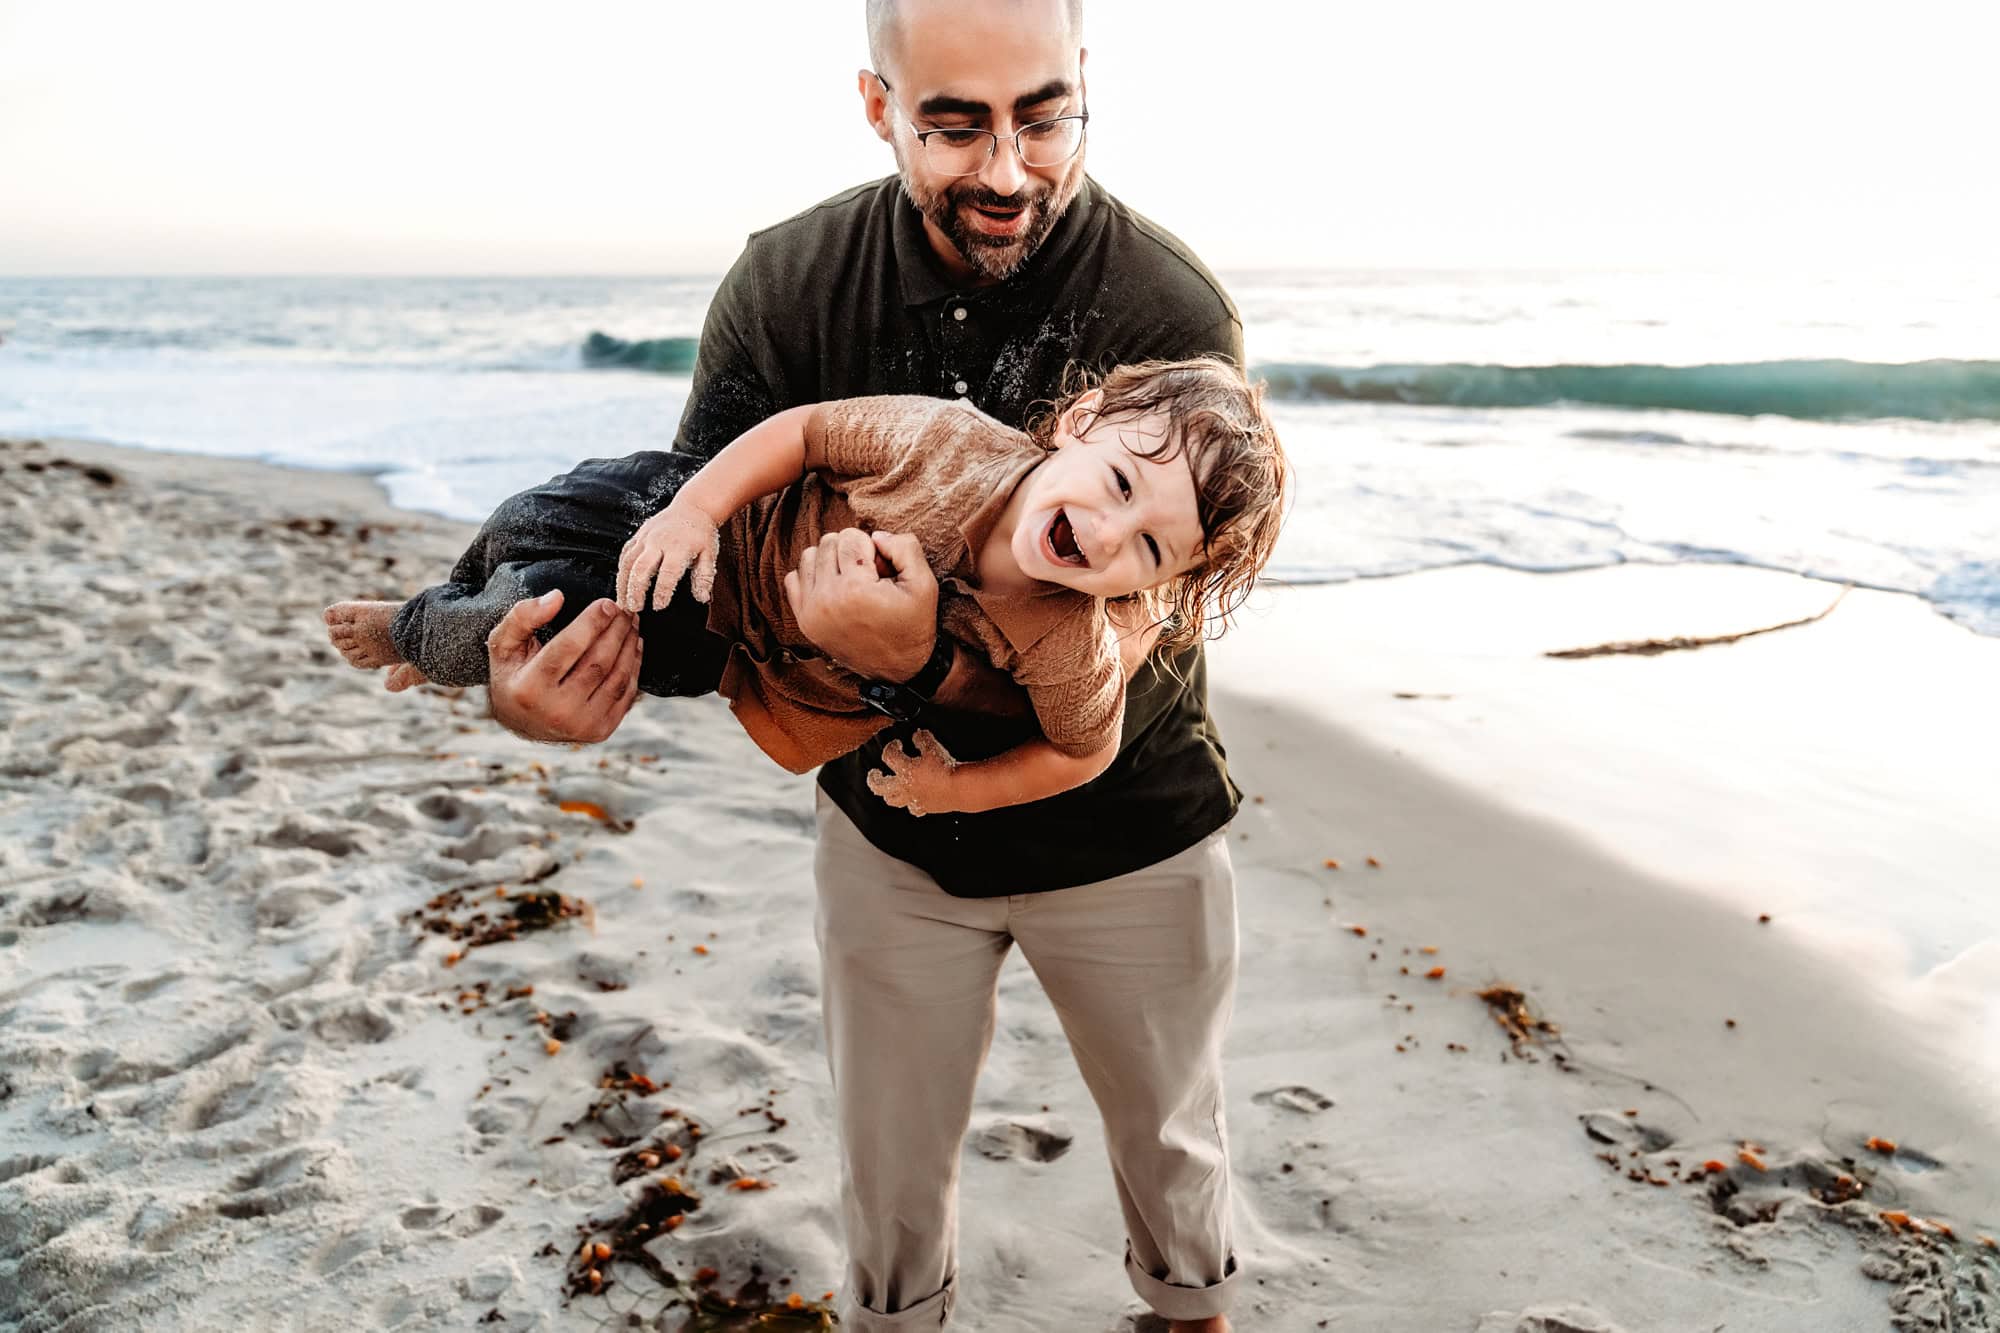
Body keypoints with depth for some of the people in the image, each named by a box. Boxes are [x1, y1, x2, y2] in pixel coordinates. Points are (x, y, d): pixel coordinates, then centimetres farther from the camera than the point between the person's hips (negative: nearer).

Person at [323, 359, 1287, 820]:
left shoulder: (1069, 651, -30)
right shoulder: (953, 441, -30)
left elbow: (1088, 749, -9)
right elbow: (808, 428, -15)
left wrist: (957, 790, -11)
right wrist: (696, 506, -24)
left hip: (770, 680, 0)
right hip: (736, 533, 1)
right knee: (522, 531, 1)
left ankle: (421, 641, 25)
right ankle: (453, 610, 45)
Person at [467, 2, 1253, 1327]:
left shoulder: (1177, 318, -24)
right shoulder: (786, 286, -15)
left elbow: (1110, 665, -27)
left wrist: (922, 658, -46)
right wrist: (573, 682, -35)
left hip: (1121, 830, -1)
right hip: (889, 825, 2)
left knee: (1172, 1134, 23)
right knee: (892, 1162, 19)